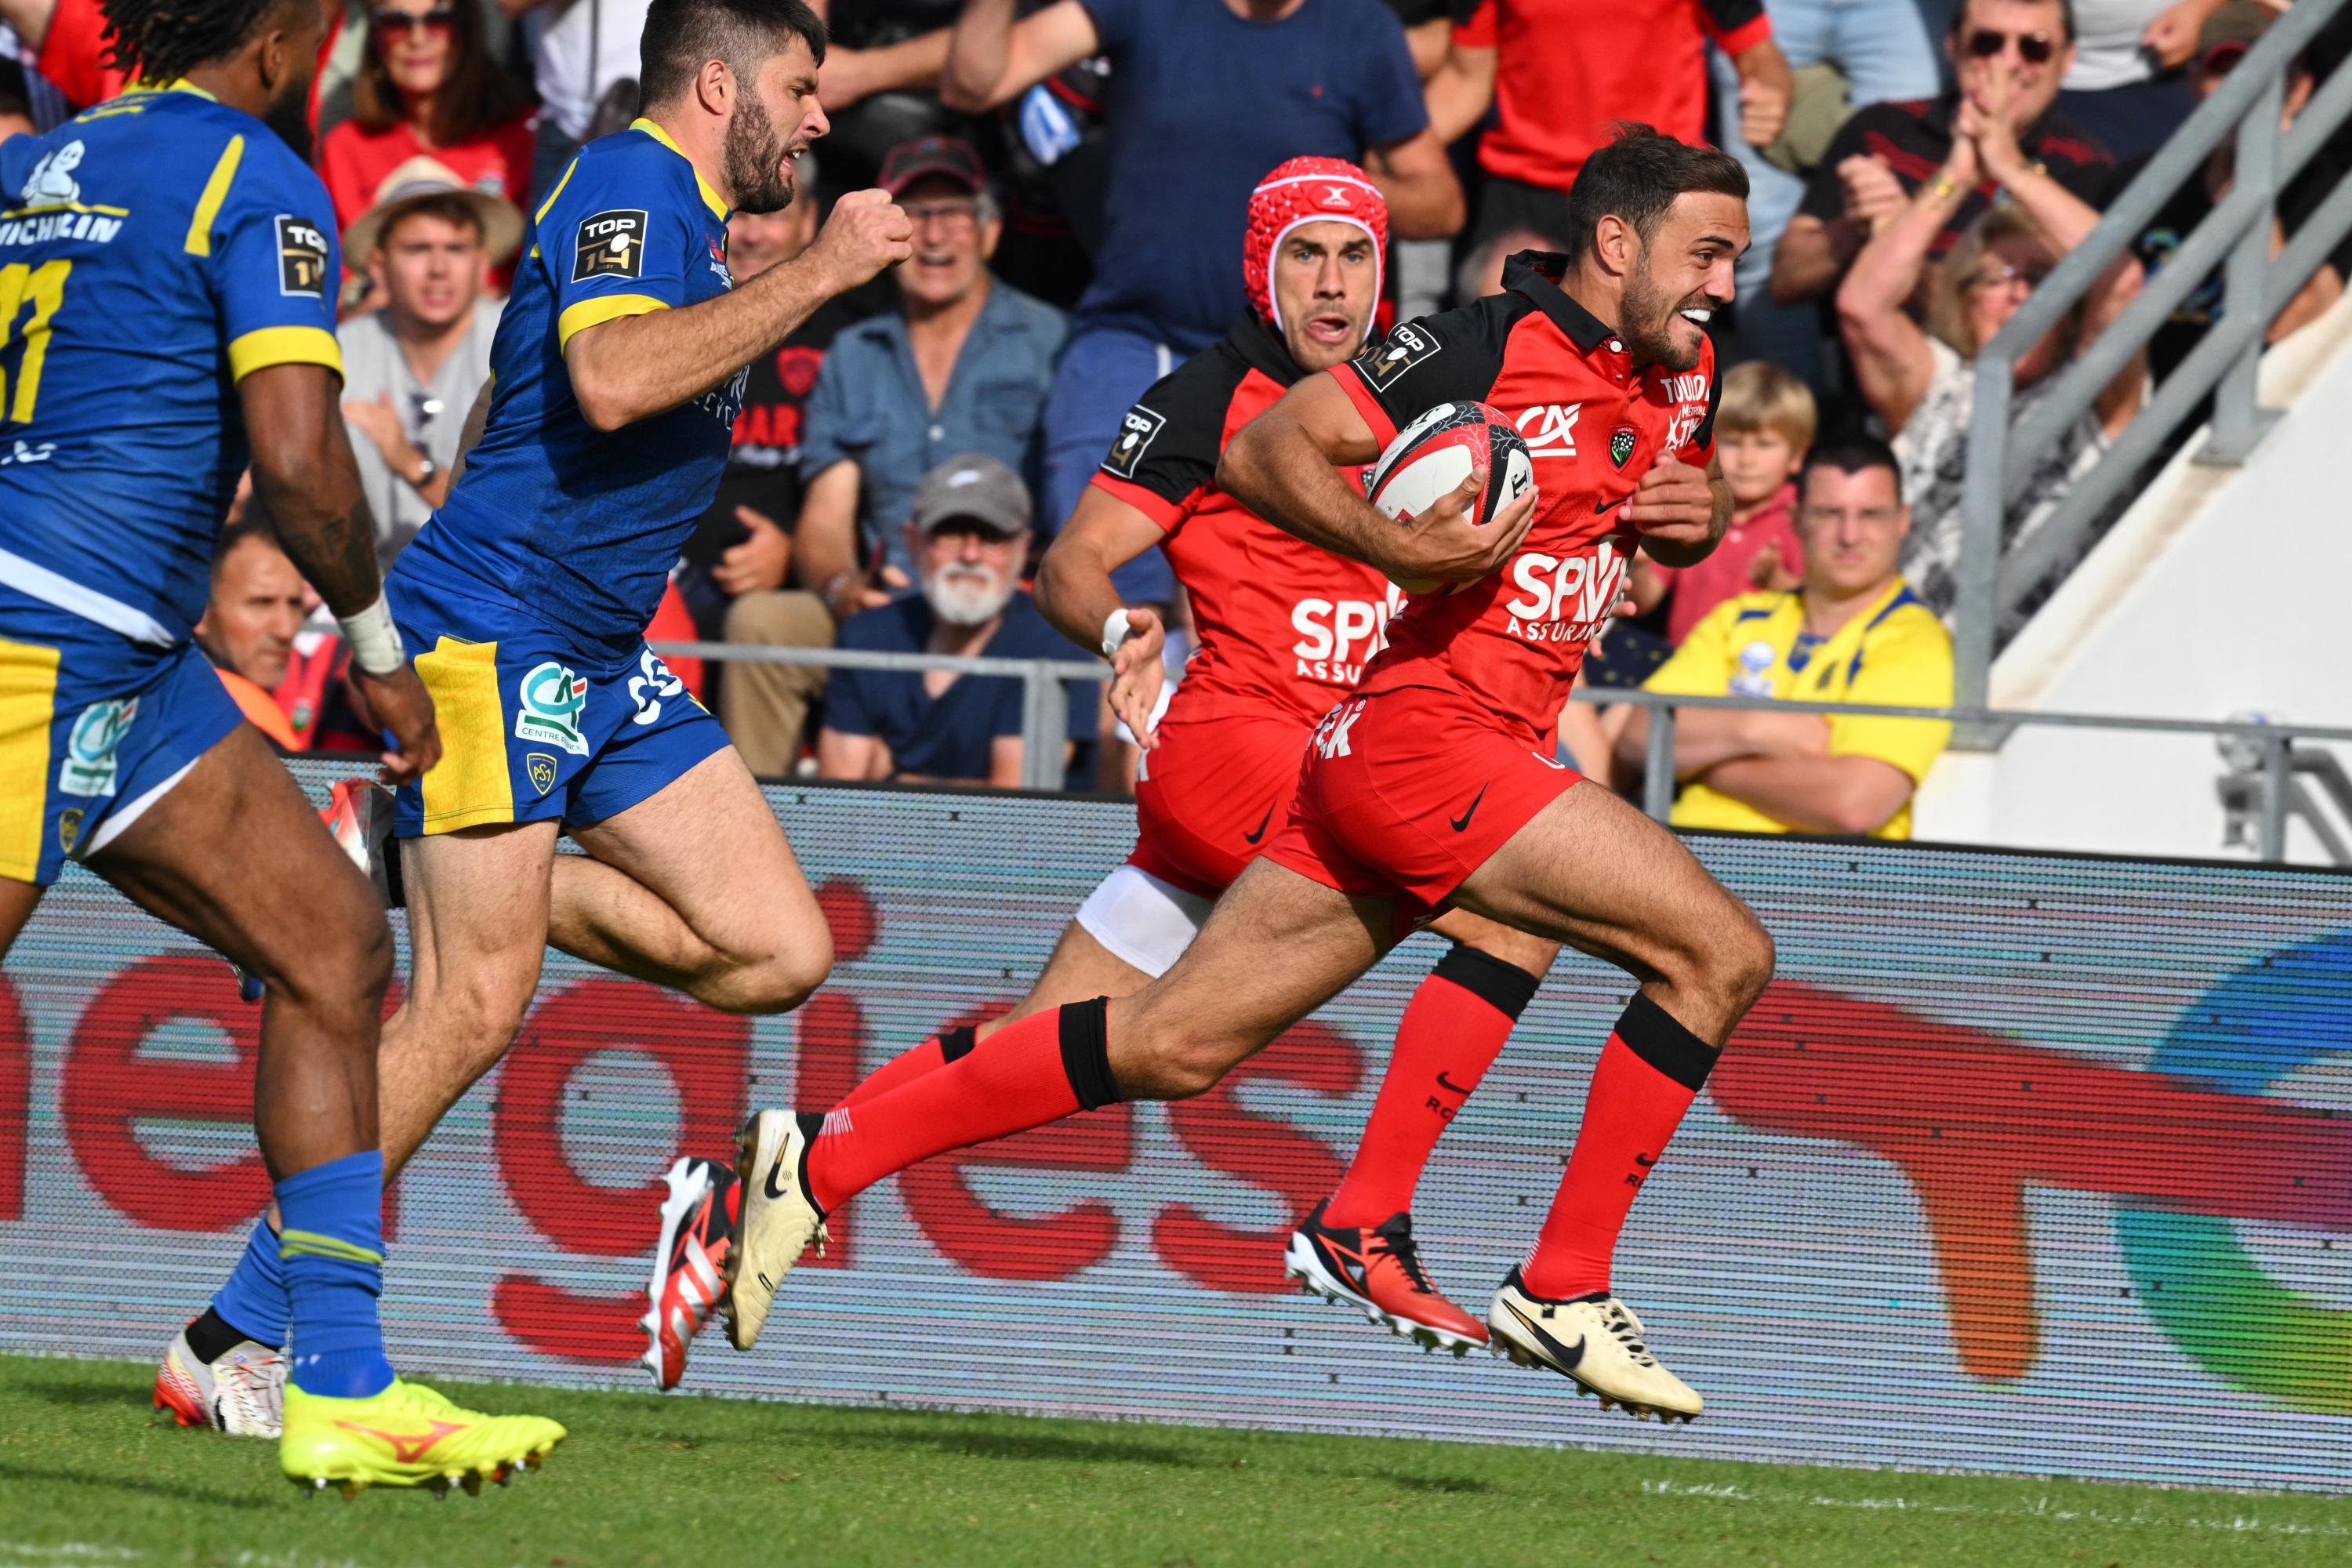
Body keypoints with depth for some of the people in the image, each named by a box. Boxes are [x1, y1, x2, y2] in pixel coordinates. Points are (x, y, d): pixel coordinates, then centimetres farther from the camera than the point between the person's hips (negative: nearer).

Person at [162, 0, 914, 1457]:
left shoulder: (688, 215, 19)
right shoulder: (631, 183, -12)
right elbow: (612, 380, -30)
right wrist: (823, 271, -25)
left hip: (600, 663, 10)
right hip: (494, 635, -10)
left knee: (778, 949, -1)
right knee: (474, 1009, -13)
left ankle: (420, 872, 8)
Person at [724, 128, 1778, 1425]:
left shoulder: (1680, 373, 13)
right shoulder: (1488, 346, -12)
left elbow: (1683, 505, 32)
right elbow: (1261, 451, -13)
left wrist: (1696, 515, 8)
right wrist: (1399, 548, -29)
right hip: (1426, 735, -9)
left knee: (1173, 1046, 7)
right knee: (1719, 951, -13)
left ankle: (820, 1161, 10)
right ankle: (1564, 1291, -6)